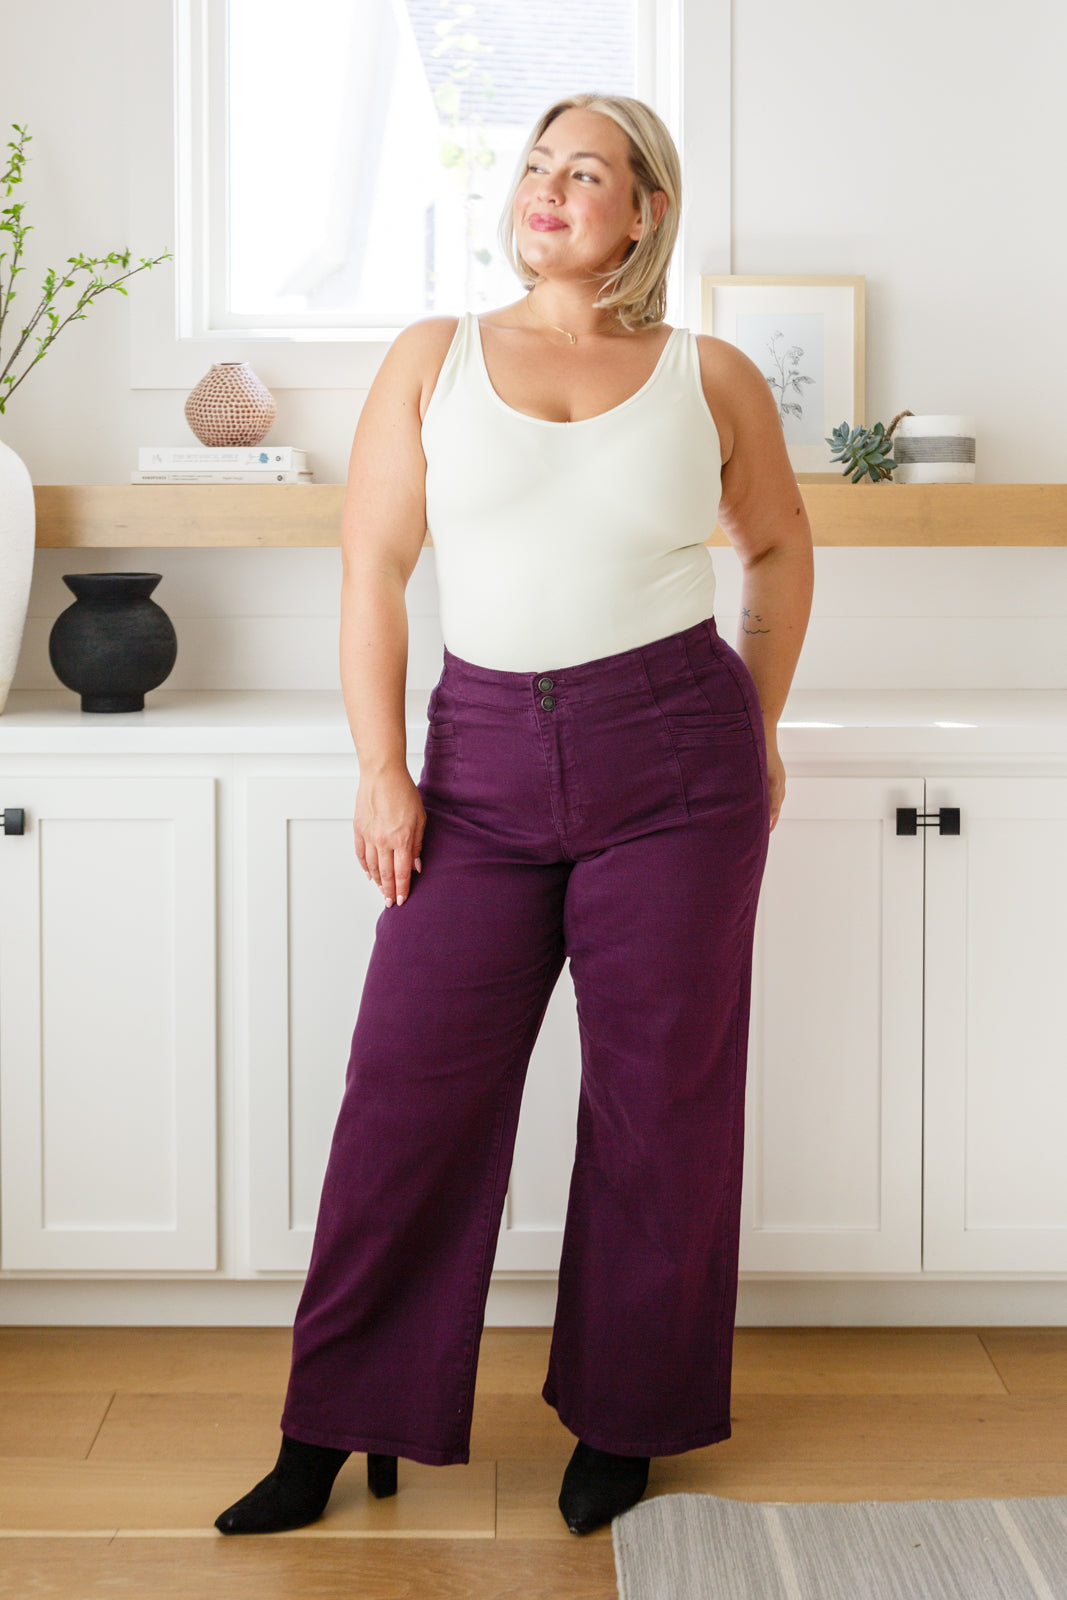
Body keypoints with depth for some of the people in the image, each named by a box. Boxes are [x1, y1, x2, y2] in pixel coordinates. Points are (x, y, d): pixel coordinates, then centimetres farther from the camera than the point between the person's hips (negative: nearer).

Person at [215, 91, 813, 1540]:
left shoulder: (712, 378, 6)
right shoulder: (435, 359, 7)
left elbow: (779, 547, 20)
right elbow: (372, 568, 4)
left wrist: (760, 724, 15)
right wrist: (381, 770, -3)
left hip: (674, 762, 0)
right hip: (485, 755, 1)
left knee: (659, 1097, 6)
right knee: (410, 1088, 1)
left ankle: (624, 1418, 25)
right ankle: (340, 1430, 16)